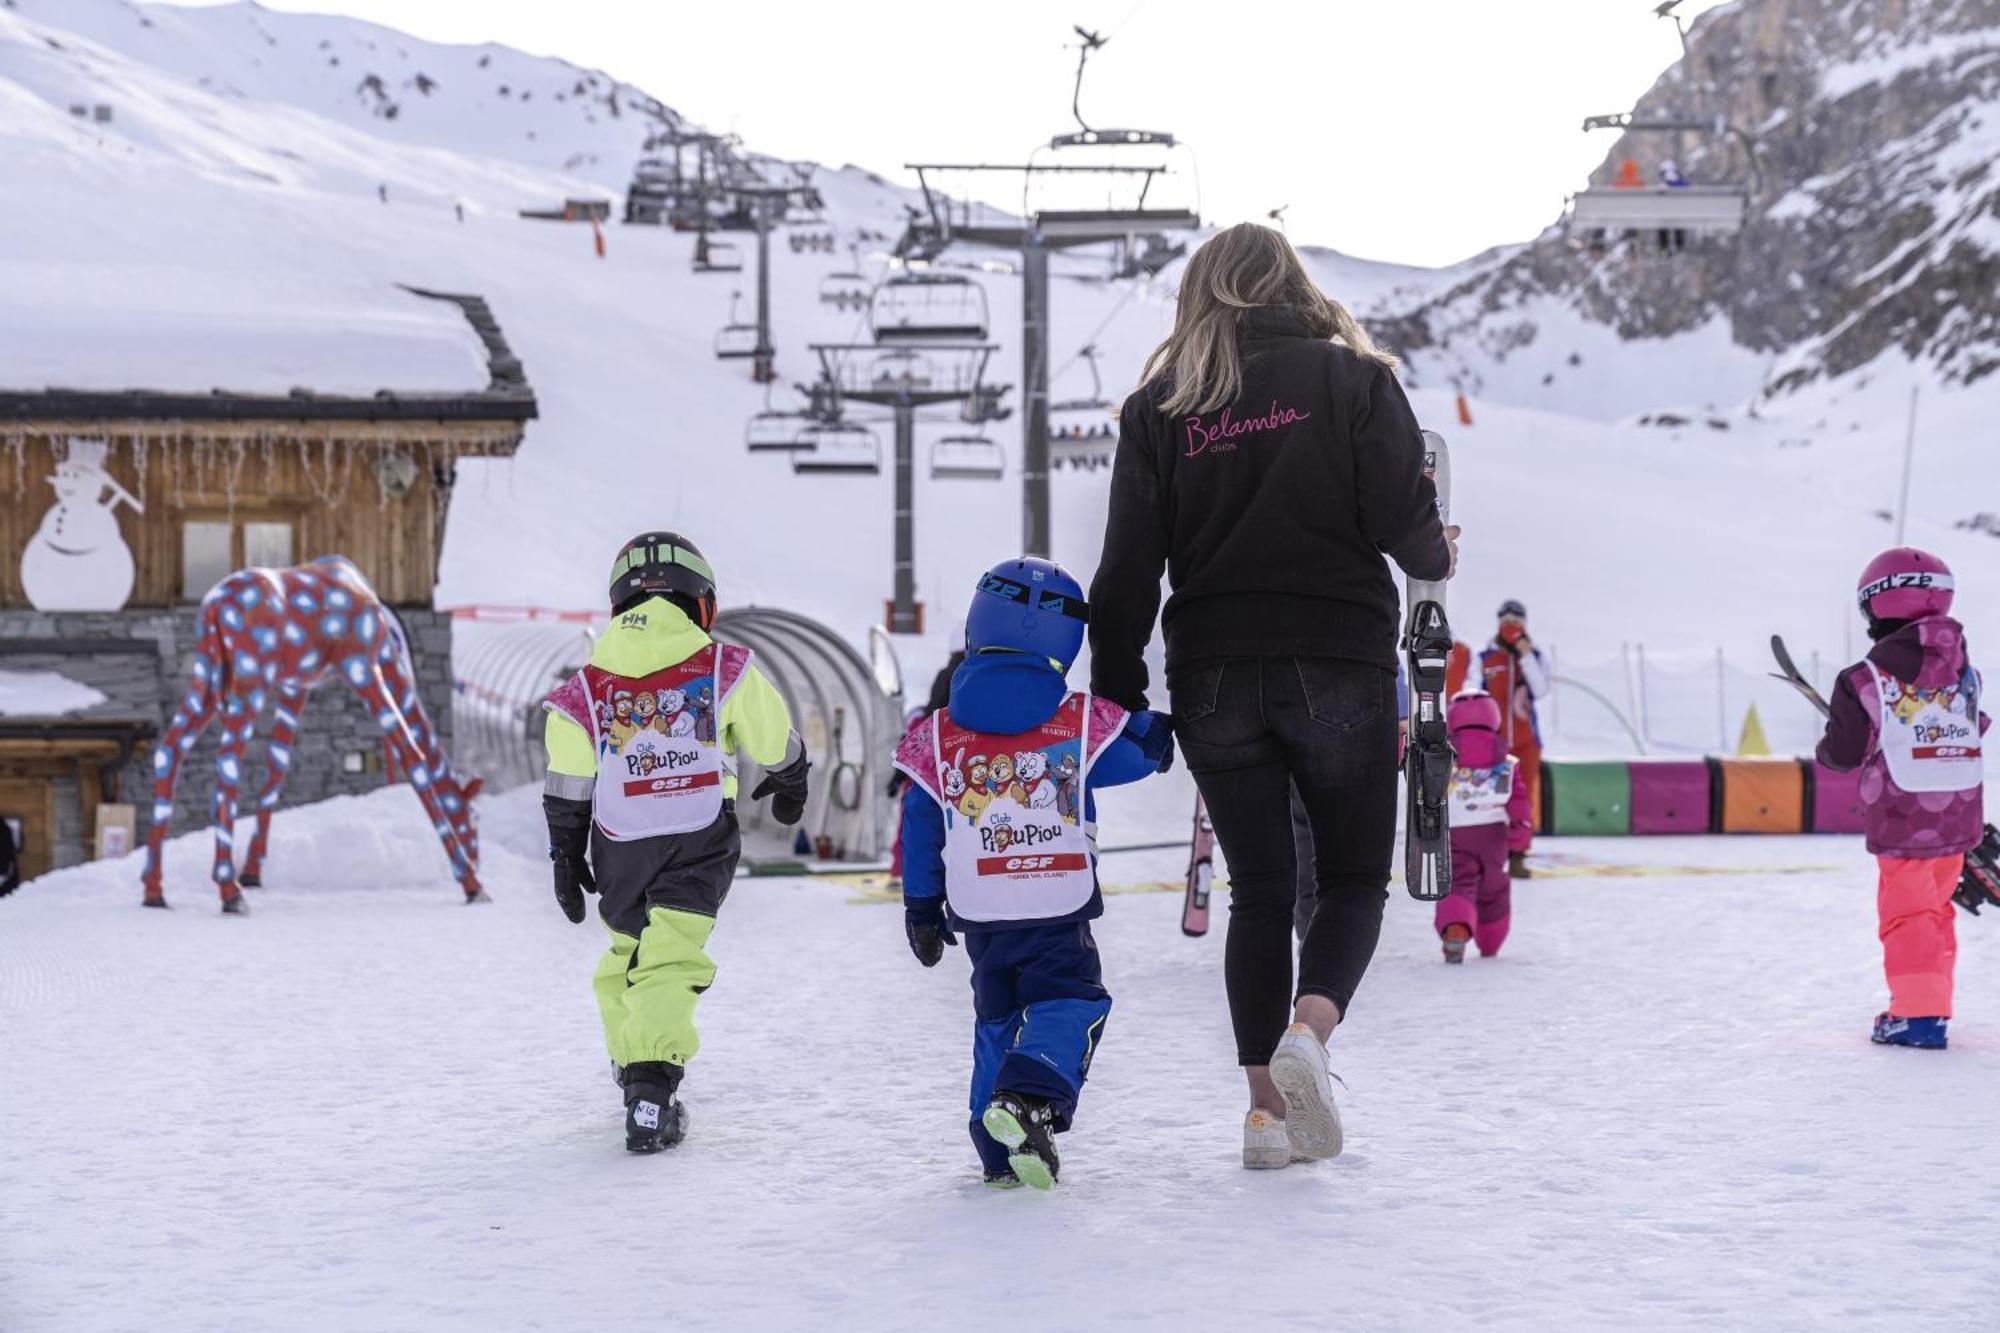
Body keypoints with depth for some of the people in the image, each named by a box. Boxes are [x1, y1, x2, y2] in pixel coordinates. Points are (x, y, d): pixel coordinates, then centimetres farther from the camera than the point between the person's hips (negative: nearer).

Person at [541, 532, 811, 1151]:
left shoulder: (587, 688, 3)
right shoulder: (725, 670, -2)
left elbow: (567, 793, 1)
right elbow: (775, 742, 10)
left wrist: (566, 860, 10)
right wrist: (789, 785, 30)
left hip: (619, 851, 3)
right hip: (699, 845, -2)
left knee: (627, 953, 23)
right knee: (669, 961, -8)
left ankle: (631, 1067, 35)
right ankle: (651, 1084, -23)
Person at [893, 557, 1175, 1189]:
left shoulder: (937, 735, 2)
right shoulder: (1084, 722, -3)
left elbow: (920, 827, 6)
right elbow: (1146, 751, 11)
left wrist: (921, 908, 15)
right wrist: (1152, 725, 33)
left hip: (978, 911, 3)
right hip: (1059, 905, -3)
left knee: (998, 1016, 17)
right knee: (1068, 1002, 3)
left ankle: (1001, 1150, 12)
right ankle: (1030, 1097, -26)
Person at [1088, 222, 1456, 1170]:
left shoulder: (1161, 405, 6)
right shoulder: (1353, 378, 0)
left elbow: (1128, 569, 1)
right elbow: (1404, 522, -8)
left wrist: (1118, 693, 9)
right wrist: (1438, 559, 15)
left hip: (1213, 678, 2)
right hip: (1339, 665, -2)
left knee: (1259, 888, 13)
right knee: (1354, 877, 11)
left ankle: (1266, 1107, 7)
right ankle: (1308, 1030, -17)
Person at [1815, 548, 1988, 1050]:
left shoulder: (1866, 680, -12)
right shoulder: (1964, 671, 5)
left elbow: (1845, 753, -6)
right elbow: (1973, 738, 15)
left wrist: (1828, 743, 16)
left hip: (1900, 822, -5)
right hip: (1959, 818, 5)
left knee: (1907, 913, 1)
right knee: (1936, 908, 19)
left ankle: (1917, 1013, -5)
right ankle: (1933, 1002, 28)